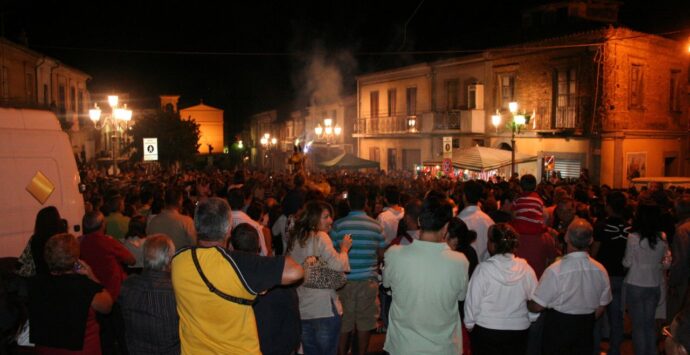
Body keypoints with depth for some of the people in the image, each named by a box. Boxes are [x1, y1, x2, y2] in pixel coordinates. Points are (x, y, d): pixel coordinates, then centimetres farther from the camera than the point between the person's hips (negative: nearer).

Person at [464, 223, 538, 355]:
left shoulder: (483, 269, -17)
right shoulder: (526, 270, -10)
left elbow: (472, 301, -11)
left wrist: (469, 325, 4)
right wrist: (529, 320, 17)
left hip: (486, 331, -2)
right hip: (519, 330, 3)